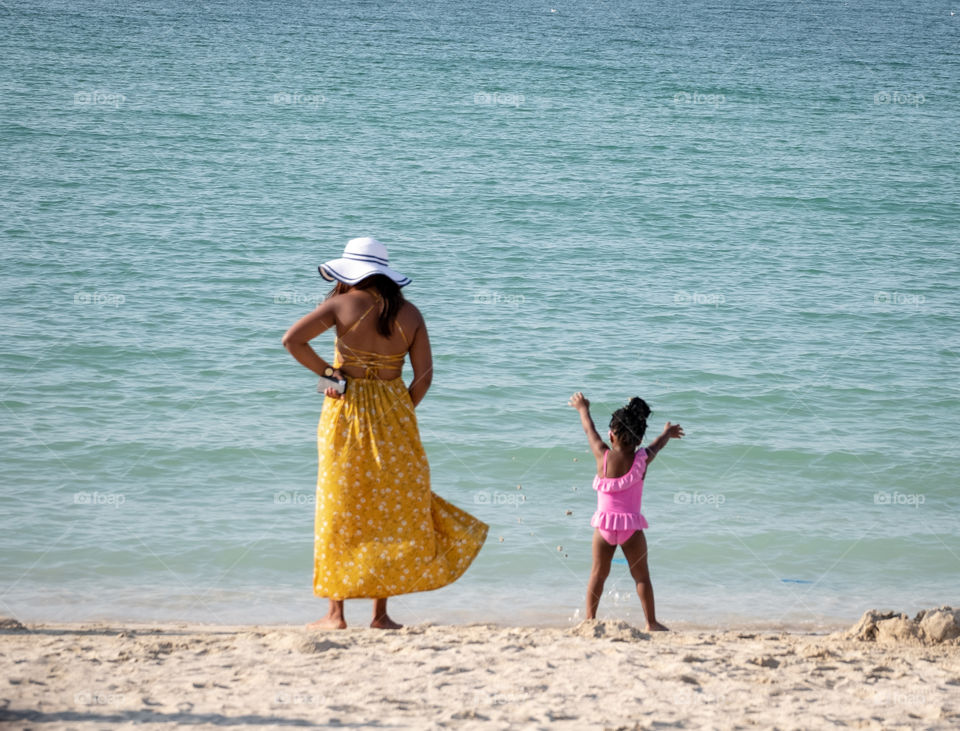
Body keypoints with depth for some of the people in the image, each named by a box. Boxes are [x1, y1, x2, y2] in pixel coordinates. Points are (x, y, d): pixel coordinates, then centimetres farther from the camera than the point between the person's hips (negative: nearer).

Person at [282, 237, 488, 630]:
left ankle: (335, 612, 5)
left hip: (347, 417, -2)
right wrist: (400, 415, 11)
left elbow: (292, 339, -14)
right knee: (392, 512, 10)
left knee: (340, 510, 5)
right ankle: (381, 612, 9)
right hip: (394, 419, 2)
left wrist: (327, 372, -4)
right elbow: (424, 375, 2)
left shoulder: (343, 304, -6)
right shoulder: (409, 314, 3)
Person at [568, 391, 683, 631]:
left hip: (604, 525, 1)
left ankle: (590, 618, 15)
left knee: (598, 574, 12)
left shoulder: (603, 456, -8)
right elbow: (657, 445, 15)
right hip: (631, 526, -1)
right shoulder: (642, 460, -7)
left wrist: (583, 409, 29)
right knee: (641, 575, 6)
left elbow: (589, 430, 10)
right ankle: (651, 622, 9)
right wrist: (668, 432, 38)